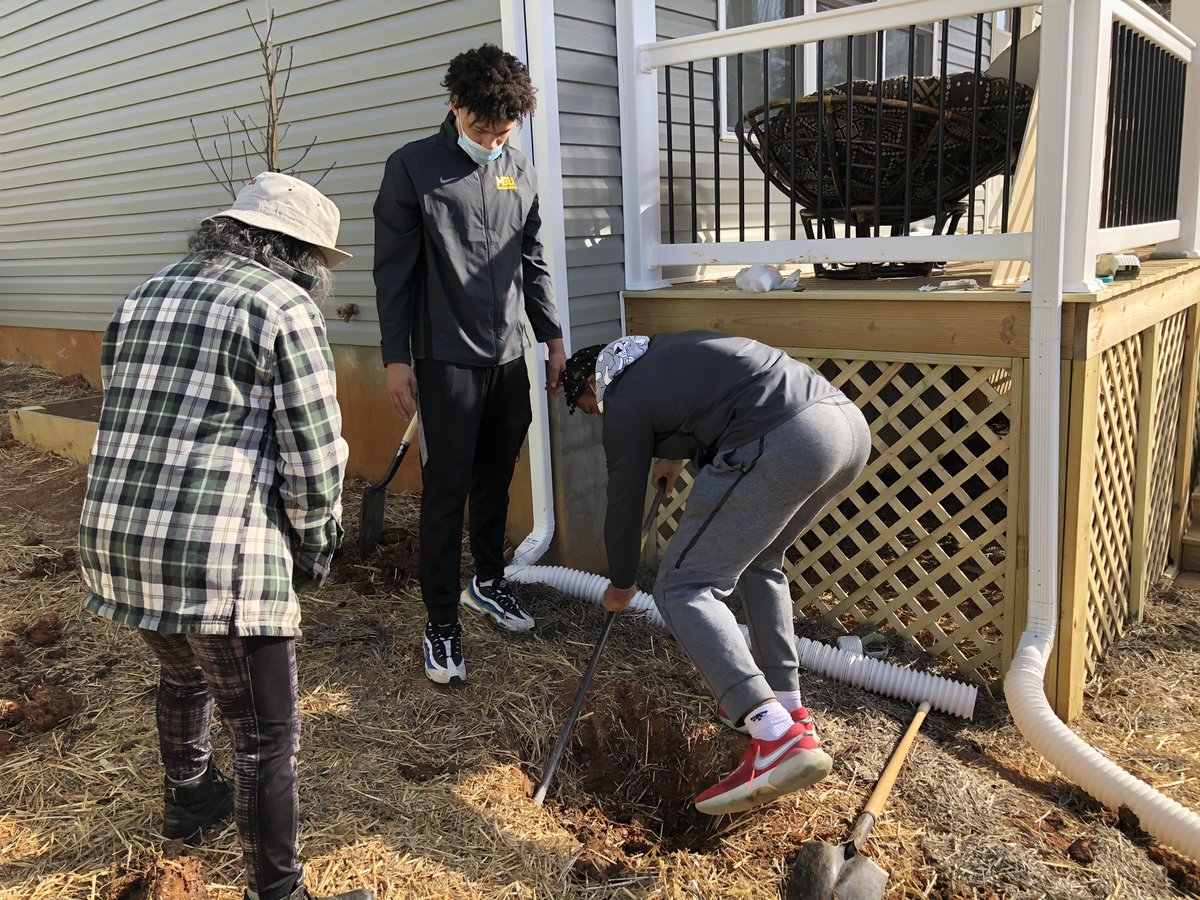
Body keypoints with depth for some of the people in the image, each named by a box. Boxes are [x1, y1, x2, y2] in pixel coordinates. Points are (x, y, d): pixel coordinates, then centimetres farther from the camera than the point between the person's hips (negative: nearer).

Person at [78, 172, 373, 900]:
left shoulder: (146, 297, 16)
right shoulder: (285, 308, -7)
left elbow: (122, 421, 18)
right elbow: (314, 457, -10)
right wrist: (315, 550, 5)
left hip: (115, 539, 9)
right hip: (220, 556, -8)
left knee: (184, 671, 33)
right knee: (269, 737, 6)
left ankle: (189, 799, 57)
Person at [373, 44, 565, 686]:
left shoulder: (520, 173, 11)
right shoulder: (413, 167, -3)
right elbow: (393, 271, -4)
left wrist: (553, 339, 14)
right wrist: (396, 357, -8)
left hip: (509, 356, 5)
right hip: (446, 360, -5)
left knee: (495, 481, 14)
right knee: (446, 491, -3)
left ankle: (489, 582, 34)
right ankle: (441, 626, 7)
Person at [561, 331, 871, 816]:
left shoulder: (625, 397, 8)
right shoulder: (665, 350, 30)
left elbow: (624, 501, 15)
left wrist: (621, 584, 31)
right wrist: (676, 455, 54)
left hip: (784, 443, -9)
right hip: (851, 425, 9)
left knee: (684, 588, -3)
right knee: (759, 562, 28)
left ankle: (778, 737, -17)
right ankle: (787, 706, 27)